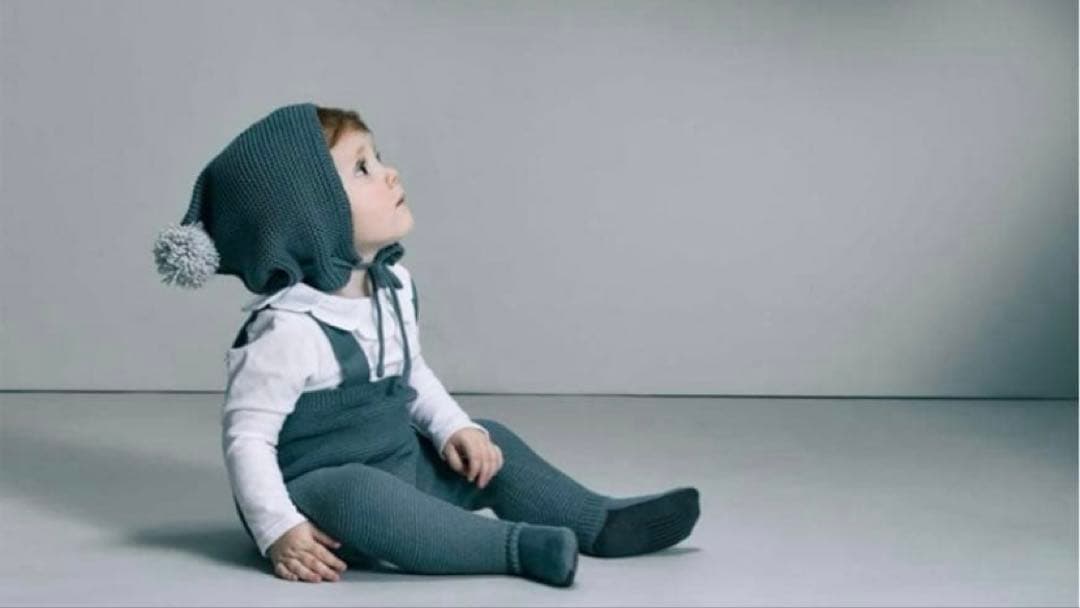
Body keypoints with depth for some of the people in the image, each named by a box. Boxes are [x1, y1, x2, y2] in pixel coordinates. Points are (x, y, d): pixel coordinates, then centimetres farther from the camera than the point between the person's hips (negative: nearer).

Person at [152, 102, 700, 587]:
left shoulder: (393, 287, 2)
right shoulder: (289, 329, -25)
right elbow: (246, 436, -22)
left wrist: (454, 427, 5)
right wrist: (278, 531, -29)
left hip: (400, 466, 9)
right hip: (316, 490, -9)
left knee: (491, 445, 10)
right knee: (355, 496, -38)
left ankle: (601, 523, 11)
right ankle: (520, 546, -35)